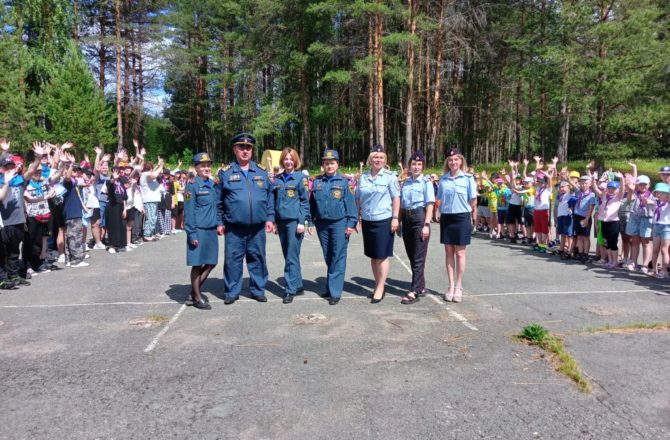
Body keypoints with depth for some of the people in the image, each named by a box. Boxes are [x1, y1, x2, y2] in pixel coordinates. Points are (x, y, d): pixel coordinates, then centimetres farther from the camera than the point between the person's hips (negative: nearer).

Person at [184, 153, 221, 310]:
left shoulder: (213, 184, 10)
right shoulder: (192, 185, -10)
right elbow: (189, 211, -12)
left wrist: (219, 223, 8)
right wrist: (192, 233, -15)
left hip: (212, 230, 7)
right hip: (198, 230, -7)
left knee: (211, 262, 12)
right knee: (197, 264, 4)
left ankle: (196, 290, 30)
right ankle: (197, 297, 17)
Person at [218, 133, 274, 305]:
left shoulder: (261, 171, 8)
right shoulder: (225, 172, 1)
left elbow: (269, 197, 10)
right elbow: (218, 200, 4)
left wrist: (270, 218, 4)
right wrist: (220, 222, 0)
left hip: (258, 227, 2)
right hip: (234, 227, -2)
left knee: (257, 258, 10)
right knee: (233, 259, 4)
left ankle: (258, 290, 23)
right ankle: (232, 292, 17)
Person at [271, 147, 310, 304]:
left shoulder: (301, 178, -2)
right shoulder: (277, 179, 12)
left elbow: (305, 201, -5)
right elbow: (274, 201, 15)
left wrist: (302, 221, -12)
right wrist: (274, 221, 9)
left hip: (294, 222, -5)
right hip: (281, 222, 6)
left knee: (292, 257, -6)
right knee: (288, 256, 11)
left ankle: (290, 290, -1)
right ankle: (298, 286, 22)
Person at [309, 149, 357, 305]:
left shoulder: (344, 182, -1)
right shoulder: (317, 182, 8)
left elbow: (350, 203, -3)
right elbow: (311, 203, 11)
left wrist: (351, 223, -9)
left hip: (339, 223, -4)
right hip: (322, 223, 4)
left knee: (338, 258, -3)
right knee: (328, 257, 13)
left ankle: (335, 292, 1)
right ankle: (331, 286, 27)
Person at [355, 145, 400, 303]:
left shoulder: (389, 176, -4)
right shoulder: (363, 177, 6)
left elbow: (396, 198, -5)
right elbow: (358, 199, 11)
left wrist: (395, 218, -11)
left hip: (384, 221, -4)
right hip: (367, 221, 4)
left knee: (382, 256, 1)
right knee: (373, 256, 12)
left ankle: (380, 288, 10)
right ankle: (378, 286, 25)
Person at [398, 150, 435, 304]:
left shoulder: (426, 182, -4)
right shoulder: (406, 182, 12)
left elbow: (430, 204, -9)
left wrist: (426, 224, -16)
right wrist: (398, 222, 13)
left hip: (419, 218, -6)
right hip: (406, 219, 6)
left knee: (418, 257, -3)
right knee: (411, 256, 12)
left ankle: (414, 292, -2)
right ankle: (421, 287, 25)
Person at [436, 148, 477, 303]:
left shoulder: (468, 178, -3)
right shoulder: (443, 179, 6)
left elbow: (473, 199, 1)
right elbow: (440, 199, 11)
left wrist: (474, 216, 2)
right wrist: (439, 214, 7)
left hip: (462, 217, -3)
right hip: (446, 218, 3)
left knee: (460, 253, 2)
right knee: (449, 252, 7)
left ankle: (458, 287, 11)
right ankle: (451, 286, 15)